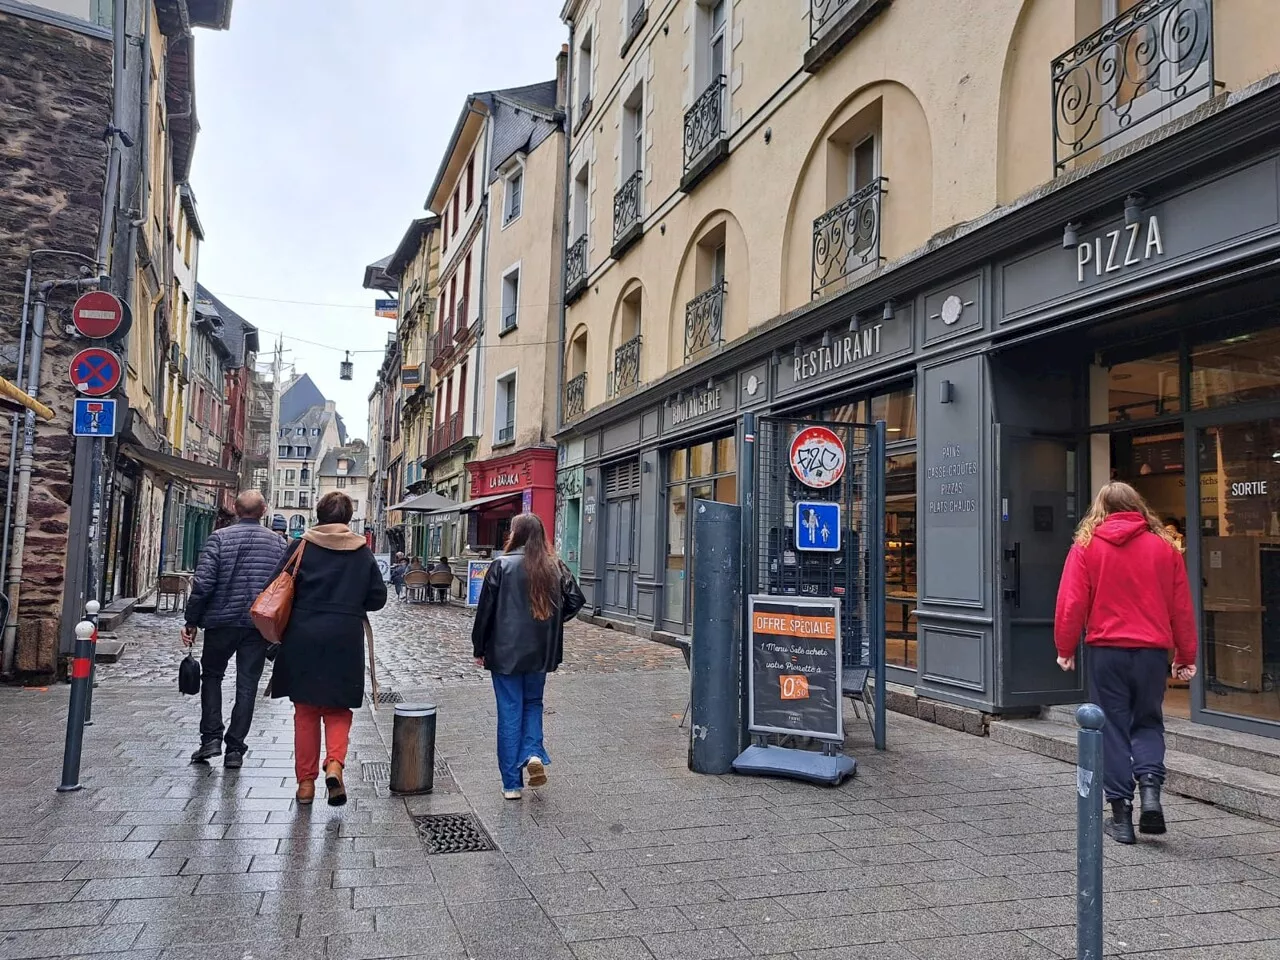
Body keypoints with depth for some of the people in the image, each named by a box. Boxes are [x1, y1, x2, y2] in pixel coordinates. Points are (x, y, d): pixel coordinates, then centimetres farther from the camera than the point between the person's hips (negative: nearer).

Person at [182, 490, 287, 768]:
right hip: (261, 624, 1)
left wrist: (191, 621, -3)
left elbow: (203, 583, -10)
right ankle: (235, 749, 8)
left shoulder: (220, 538, -4)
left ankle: (211, 738, 10)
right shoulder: (278, 543, 3)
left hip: (222, 620, -1)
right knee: (247, 685, 7)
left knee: (212, 675, 18)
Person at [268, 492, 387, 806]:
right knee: (338, 709, 13)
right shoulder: (362, 551, 2)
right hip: (345, 641, 0)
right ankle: (334, 763, -10)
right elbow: (378, 597, 2)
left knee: (306, 710, 12)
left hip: (303, 639, 0)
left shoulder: (302, 545, -1)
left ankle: (306, 781, 15)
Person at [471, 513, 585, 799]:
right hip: (540, 653, 3)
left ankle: (512, 783, 10)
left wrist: (479, 649, 1)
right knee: (533, 703, 22)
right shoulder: (555, 567, 0)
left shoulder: (502, 565, -10)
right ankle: (534, 753, -2)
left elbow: (486, 609, -8)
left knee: (510, 711, 6)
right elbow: (576, 599, -3)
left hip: (505, 652, -3)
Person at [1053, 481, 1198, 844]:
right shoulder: (1165, 546, 5)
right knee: (1148, 722, 18)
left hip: (1106, 650, -2)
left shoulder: (1086, 546, -1)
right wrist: (1185, 657, 16)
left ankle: (1122, 815, 9)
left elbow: (1071, 603, -5)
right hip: (1153, 650, 2)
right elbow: (1182, 607, 8)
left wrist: (1065, 648, 6)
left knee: (1114, 728, 7)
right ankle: (1150, 789, -3)